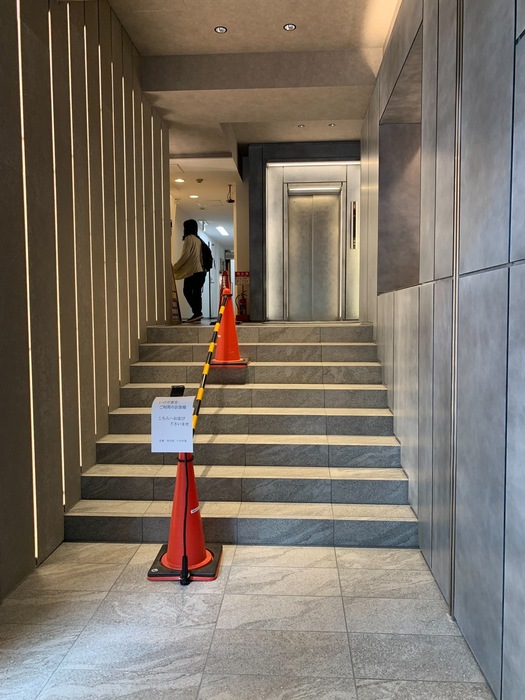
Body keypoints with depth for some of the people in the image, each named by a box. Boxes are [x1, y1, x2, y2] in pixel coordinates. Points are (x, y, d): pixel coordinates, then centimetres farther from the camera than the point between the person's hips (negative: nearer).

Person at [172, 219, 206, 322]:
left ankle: (197, 312, -15)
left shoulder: (189, 238, -6)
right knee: (196, 293, 6)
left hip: (192, 271, -8)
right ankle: (197, 314, 4)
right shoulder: (198, 239, 19)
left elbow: (185, 255, -13)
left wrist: (174, 268, -8)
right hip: (200, 271, 8)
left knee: (187, 291, -6)